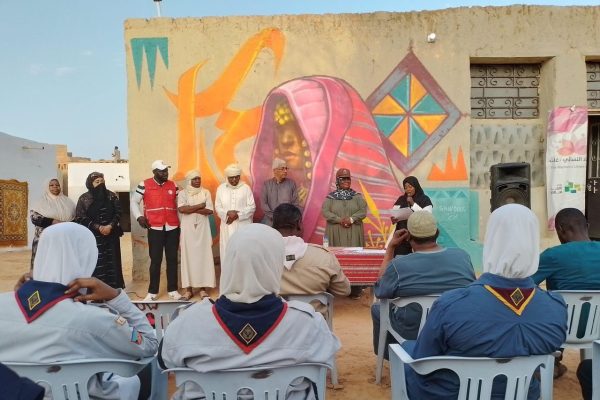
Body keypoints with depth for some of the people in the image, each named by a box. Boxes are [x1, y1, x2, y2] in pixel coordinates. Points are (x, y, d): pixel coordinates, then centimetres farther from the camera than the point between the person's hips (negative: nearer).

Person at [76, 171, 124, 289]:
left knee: (112, 263, 3)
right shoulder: (84, 199, 1)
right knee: (95, 265, -5)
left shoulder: (112, 196, 7)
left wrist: (110, 226, -14)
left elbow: (118, 213, 3)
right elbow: (80, 218, -6)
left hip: (111, 236, 2)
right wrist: (98, 227, -15)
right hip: (93, 237, -2)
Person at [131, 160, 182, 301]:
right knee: (155, 260, 3)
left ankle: (173, 290, 16)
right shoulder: (145, 185, -1)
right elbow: (134, 202, 6)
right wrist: (139, 217, -8)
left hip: (173, 228, 3)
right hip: (155, 228, -3)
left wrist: (181, 219, 6)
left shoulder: (173, 185, 9)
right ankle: (152, 292, 13)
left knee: (172, 259, 7)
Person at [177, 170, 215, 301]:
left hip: (202, 228, 1)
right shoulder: (183, 193, 3)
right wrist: (200, 206, -11)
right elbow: (181, 209, -14)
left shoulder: (206, 192, 6)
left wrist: (191, 209, -11)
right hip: (188, 228, -1)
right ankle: (188, 289, 5)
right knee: (188, 256, 0)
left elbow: (209, 211, -6)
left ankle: (203, 288, 5)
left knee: (203, 255, 0)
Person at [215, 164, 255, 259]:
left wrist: (238, 214, -14)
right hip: (227, 226, 2)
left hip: (243, 226, -1)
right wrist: (228, 213, -14)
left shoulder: (246, 188, 1)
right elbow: (218, 207, 5)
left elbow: (252, 207, -2)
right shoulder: (221, 188, 6)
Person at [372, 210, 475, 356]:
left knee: (376, 308, 21)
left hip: (412, 336, -3)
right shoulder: (463, 256, -12)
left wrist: (390, 248, -5)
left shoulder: (398, 265, -23)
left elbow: (379, 292, -3)